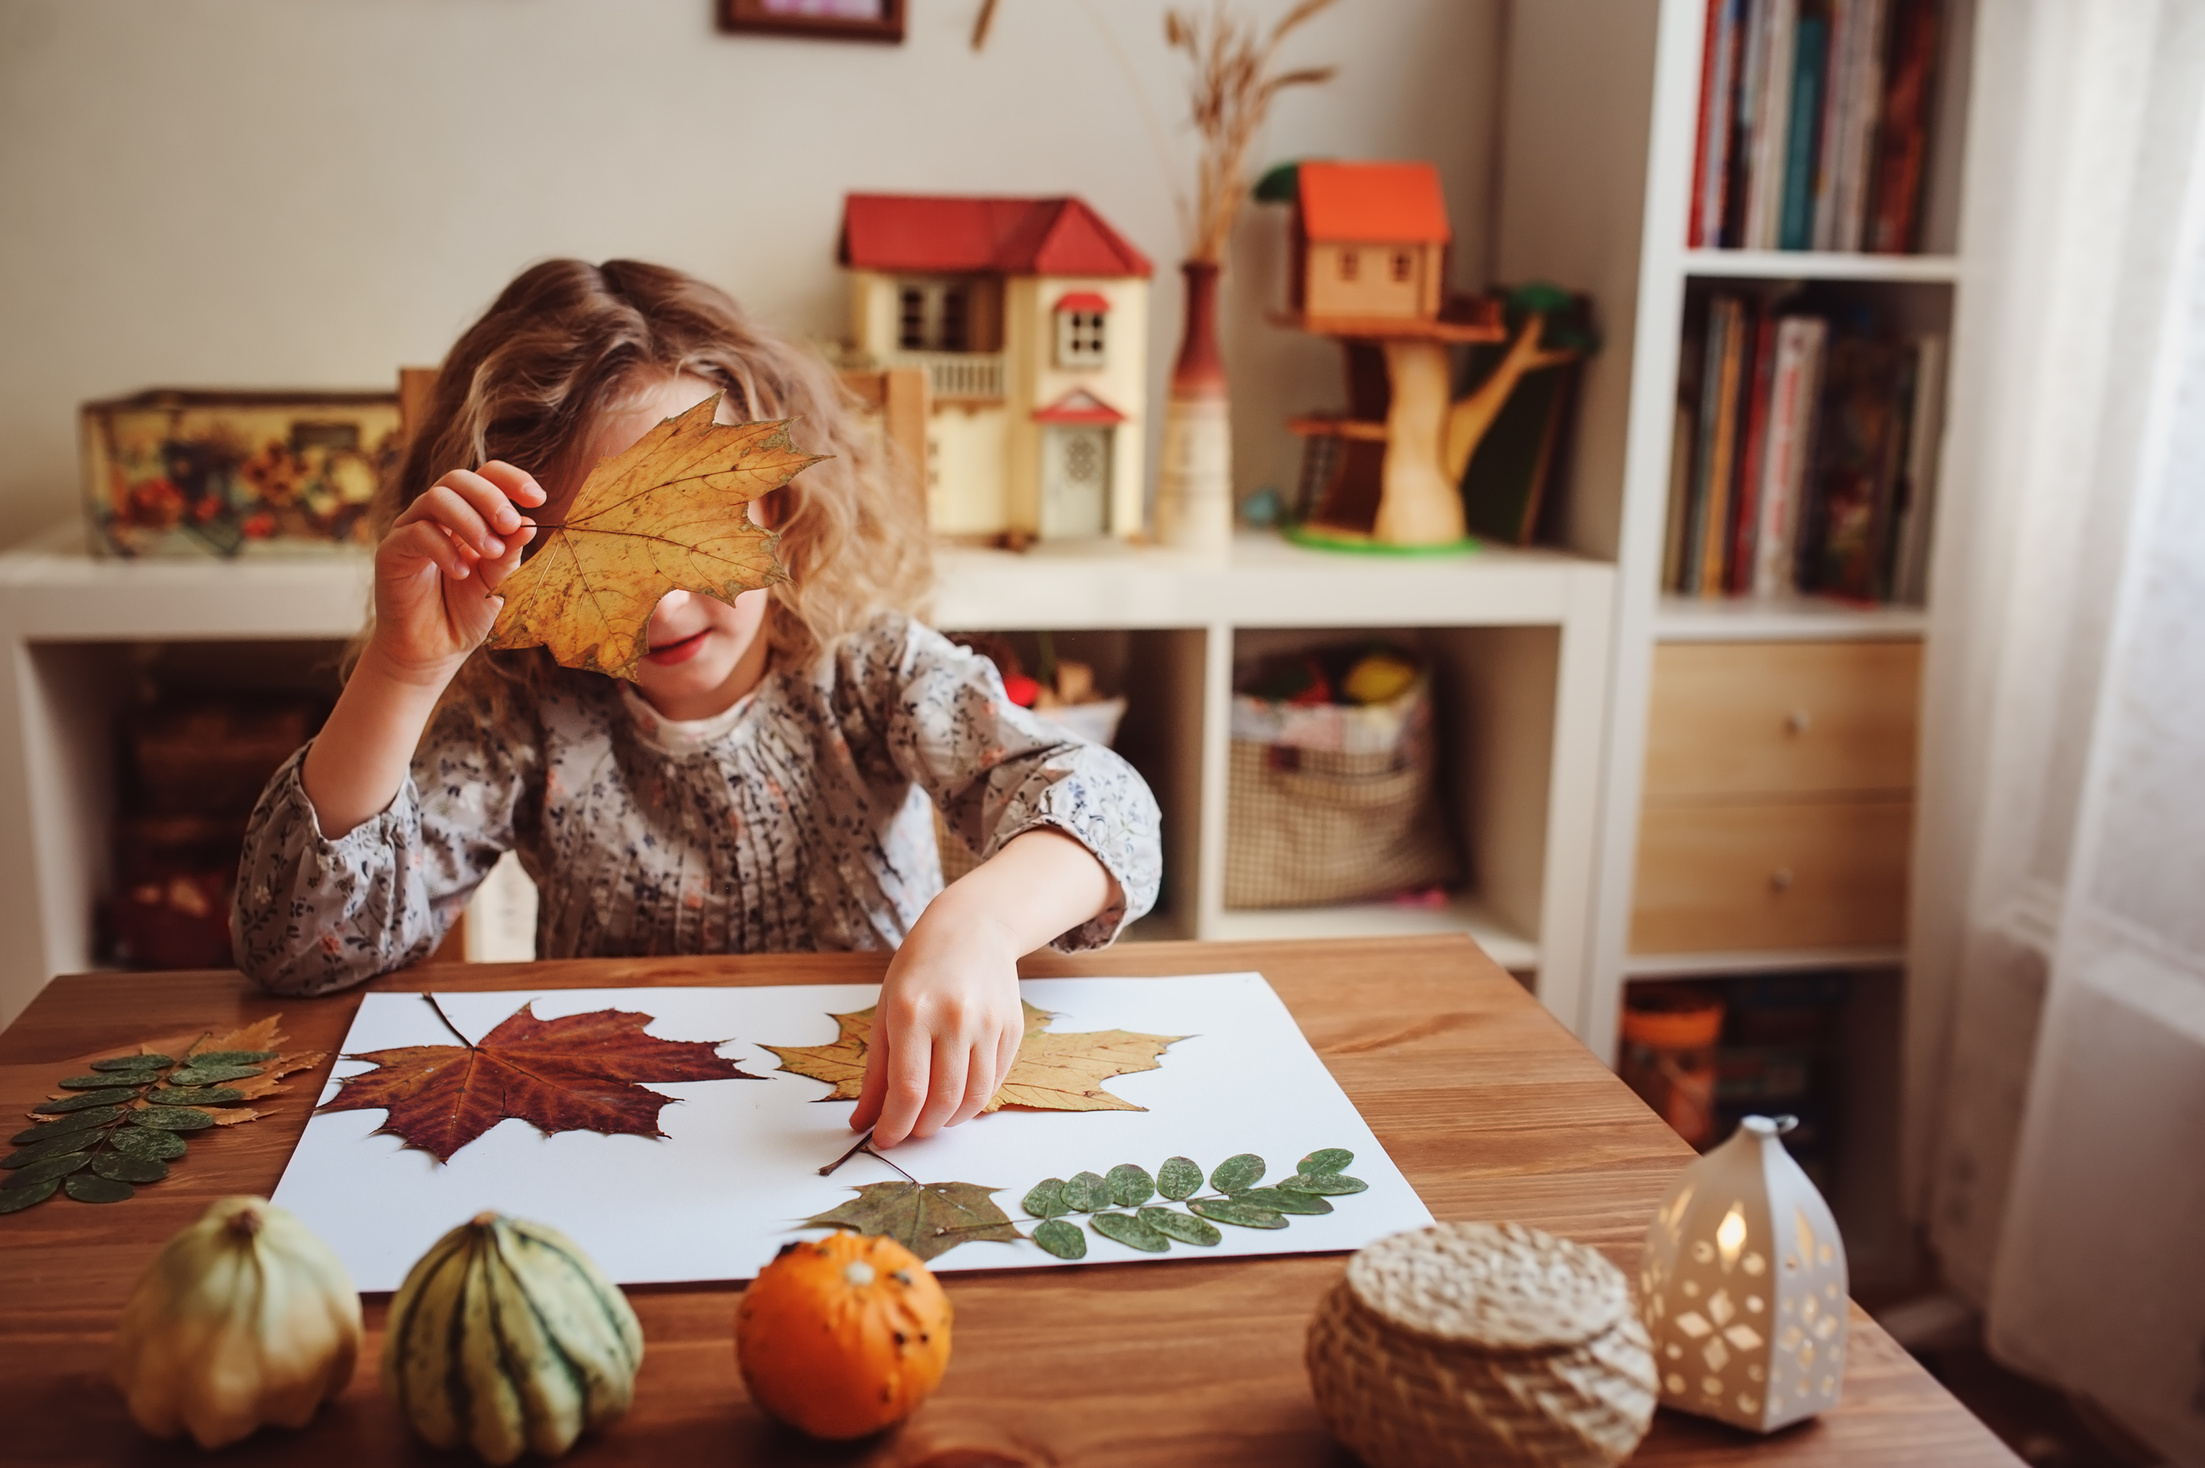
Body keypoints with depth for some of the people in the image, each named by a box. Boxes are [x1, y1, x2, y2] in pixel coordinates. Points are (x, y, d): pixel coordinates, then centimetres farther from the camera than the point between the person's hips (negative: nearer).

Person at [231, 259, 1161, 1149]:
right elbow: (296, 944, -12)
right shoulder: (523, 721, -5)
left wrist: (973, 924, -44)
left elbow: (1099, 805, -21)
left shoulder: (871, 671, -7)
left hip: (885, 1127, 0)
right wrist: (404, 673, -23)